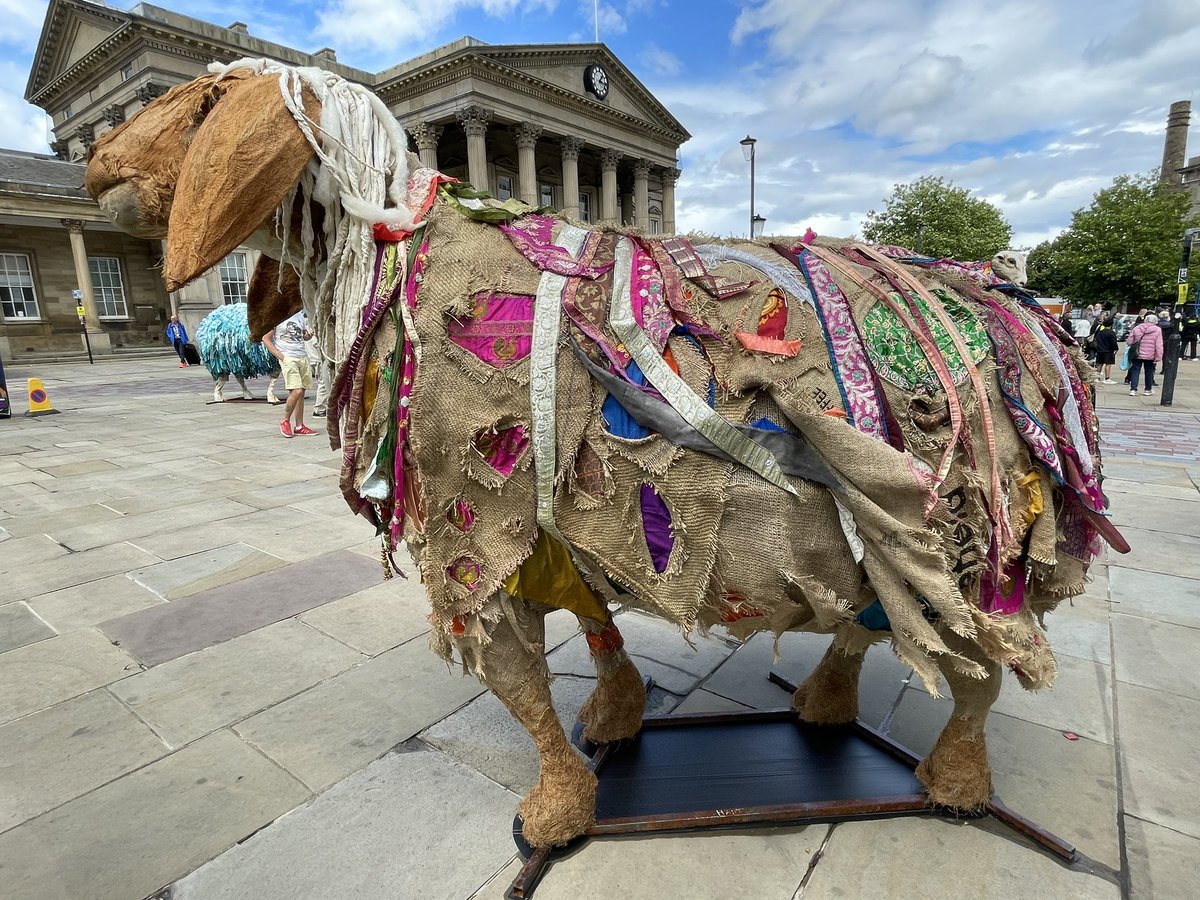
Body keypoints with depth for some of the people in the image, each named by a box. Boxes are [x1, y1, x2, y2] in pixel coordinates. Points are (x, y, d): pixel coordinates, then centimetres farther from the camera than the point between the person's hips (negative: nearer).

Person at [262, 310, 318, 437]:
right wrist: (280, 356, -11)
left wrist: (308, 335, 0)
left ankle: (299, 426, 12)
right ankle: (285, 421, 4)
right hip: (288, 358, -6)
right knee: (296, 391, -16)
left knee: (301, 393, 5)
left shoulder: (301, 314, 13)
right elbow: (266, 339, -4)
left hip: (303, 356, 6)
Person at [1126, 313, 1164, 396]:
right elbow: (1159, 345, -7)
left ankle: (1133, 389, -4)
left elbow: (1129, 342, 0)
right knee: (1149, 372, 12)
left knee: (1135, 371, 4)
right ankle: (1148, 389, 21)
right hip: (1150, 356, 0)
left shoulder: (1136, 328, -3)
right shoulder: (1157, 330, -5)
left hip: (1137, 355, 0)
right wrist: (1158, 357, -3)